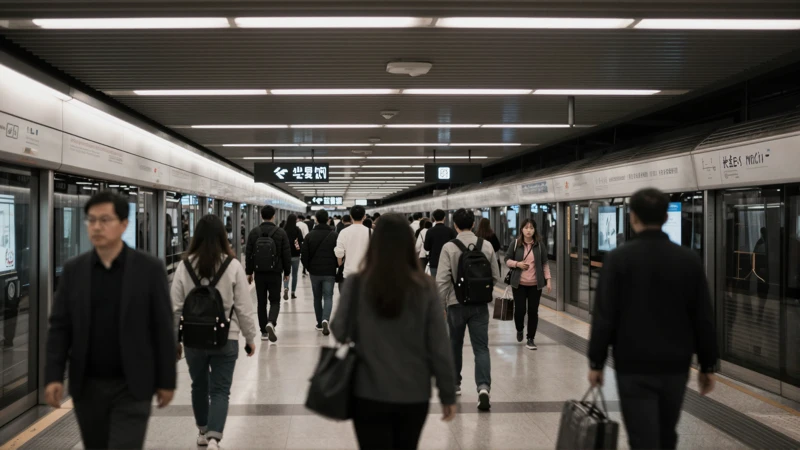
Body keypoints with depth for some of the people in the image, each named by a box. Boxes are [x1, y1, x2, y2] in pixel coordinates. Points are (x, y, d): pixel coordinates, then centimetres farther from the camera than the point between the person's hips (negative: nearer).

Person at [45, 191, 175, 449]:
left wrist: (166, 380, -3)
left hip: (131, 387, -3)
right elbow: (59, 327, 3)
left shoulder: (149, 269, -7)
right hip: (87, 386, 3)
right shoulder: (73, 270, 2)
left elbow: (163, 329, -4)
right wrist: (53, 376, -8)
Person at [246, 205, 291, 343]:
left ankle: (264, 332, 12)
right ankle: (271, 323, -20)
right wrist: (287, 272, 8)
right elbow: (287, 255, -3)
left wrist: (249, 272, 10)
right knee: (275, 301, 6)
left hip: (259, 273, 2)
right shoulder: (281, 233, -4)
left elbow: (248, 254, 3)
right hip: (275, 273, -2)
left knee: (261, 303, 10)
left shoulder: (254, 232, 1)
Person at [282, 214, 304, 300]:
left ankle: (285, 289, -16)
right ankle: (293, 293, 13)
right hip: (295, 255, -1)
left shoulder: (283, 230, -4)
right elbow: (301, 242, -10)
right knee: (294, 274, 11)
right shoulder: (297, 230, -7)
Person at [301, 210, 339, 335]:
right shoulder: (334, 235, -4)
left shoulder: (310, 235, -1)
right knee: (328, 297, 1)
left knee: (317, 298, 15)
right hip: (330, 272, -1)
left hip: (314, 272, 2)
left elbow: (304, 254, -1)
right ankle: (325, 320, -23)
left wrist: (308, 267, 13)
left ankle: (319, 324, 20)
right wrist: (337, 266, 14)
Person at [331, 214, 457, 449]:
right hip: (414, 396, 2)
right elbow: (439, 347, -5)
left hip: (370, 394, -2)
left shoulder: (356, 284, -10)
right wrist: (448, 394, 5)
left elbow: (339, 331, -3)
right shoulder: (424, 288, -7)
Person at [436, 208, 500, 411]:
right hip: (480, 304, 1)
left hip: (456, 303, -1)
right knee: (481, 348, 1)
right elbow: (495, 277, 5)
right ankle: (483, 387, -16)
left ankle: (455, 383, 33)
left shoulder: (449, 247, -9)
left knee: (455, 345, 18)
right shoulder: (487, 246, -1)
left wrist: (442, 304, 0)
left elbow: (442, 280, -12)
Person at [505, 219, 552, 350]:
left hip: (535, 284, 0)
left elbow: (545, 263, 4)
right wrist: (517, 263, -13)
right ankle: (519, 330, 33)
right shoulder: (516, 243, -1)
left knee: (533, 311, 1)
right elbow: (507, 260, 6)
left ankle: (531, 339, 13)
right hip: (519, 283, 0)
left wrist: (548, 280, -2)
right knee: (519, 309, 1)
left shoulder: (540, 244, 0)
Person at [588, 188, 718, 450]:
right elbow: (703, 319, 3)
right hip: (675, 366, 4)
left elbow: (604, 316, -10)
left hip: (634, 367, -4)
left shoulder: (618, 258, -9)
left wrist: (596, 363, -1)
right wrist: (707, 366, 11)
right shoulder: (689, 260, 0)